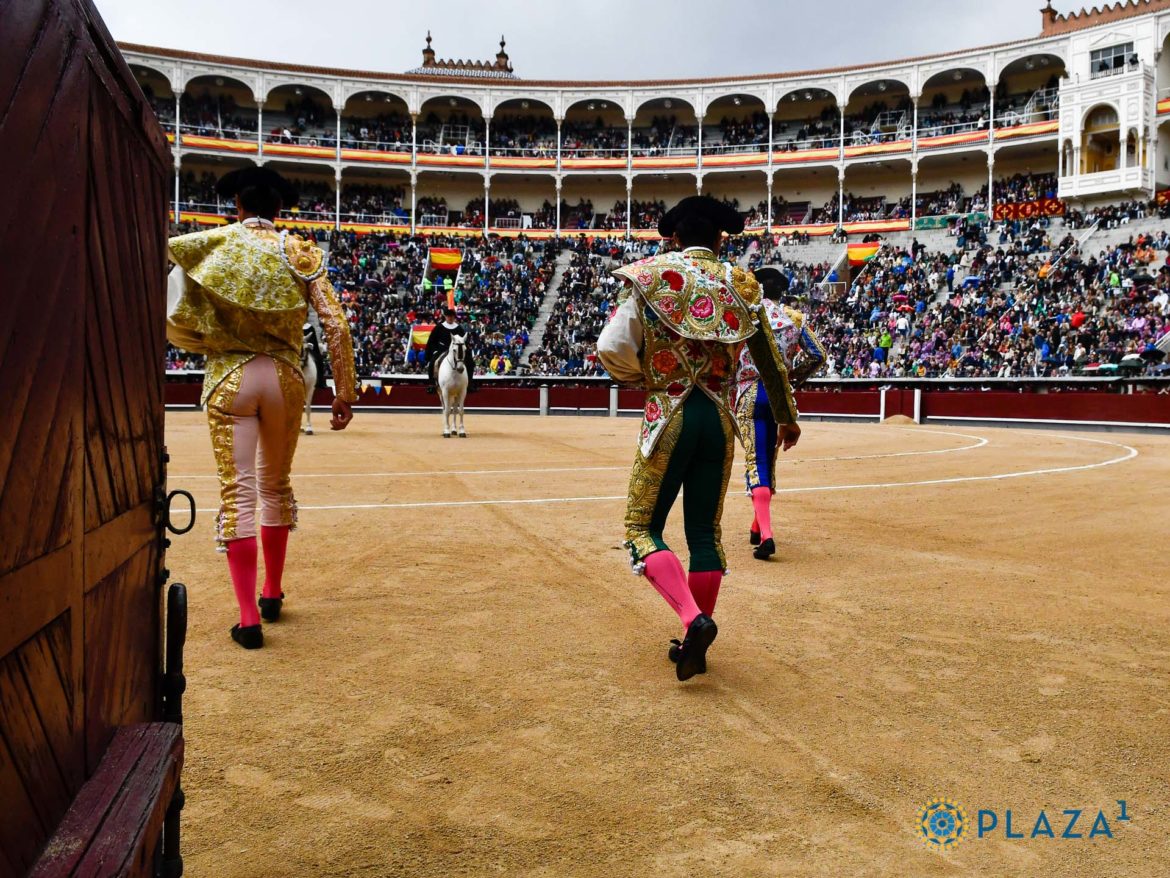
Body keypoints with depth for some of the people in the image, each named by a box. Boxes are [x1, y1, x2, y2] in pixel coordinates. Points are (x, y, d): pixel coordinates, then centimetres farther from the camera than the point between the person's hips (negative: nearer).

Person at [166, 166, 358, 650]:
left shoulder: (215, 242, 2)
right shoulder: (301, 253, 4)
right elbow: (336, 326, -3)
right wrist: (345, 390, 1)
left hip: (230, 377, -2)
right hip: (284, 377, 2)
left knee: (238, 493, -2)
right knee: (276, 485, 18)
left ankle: (249, 619, -4)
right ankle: (272, 593, 30)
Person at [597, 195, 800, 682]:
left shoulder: (652, 277, -3)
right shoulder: (740, 285, 7)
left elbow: (612, 349, -11)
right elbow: (771, 363, 14)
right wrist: (787, 418, 30)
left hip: (669, 418, -3)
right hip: (721, 421, 4)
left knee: (643, 528, 6)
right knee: (706, 532, 13)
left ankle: (694, 619, -14)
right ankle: (694, 642, 19)